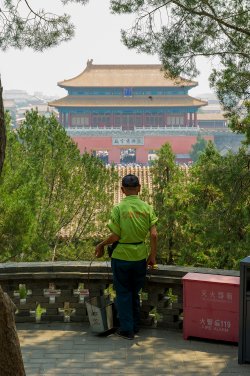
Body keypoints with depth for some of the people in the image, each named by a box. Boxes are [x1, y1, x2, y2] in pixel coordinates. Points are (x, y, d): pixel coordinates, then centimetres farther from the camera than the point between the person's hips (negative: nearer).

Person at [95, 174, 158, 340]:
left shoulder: (118, 208, -13)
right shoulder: (146, 207, -4)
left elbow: (115, 236, -14)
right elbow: (154, 234, -7)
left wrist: (102, 244, 3)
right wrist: (153, 256, 4)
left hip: (122, 256, -3)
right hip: (140, 256, 3)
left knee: (123, 293, 10)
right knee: (135, 292, 19)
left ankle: (127, 330, 13)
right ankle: (135, 326, 30)